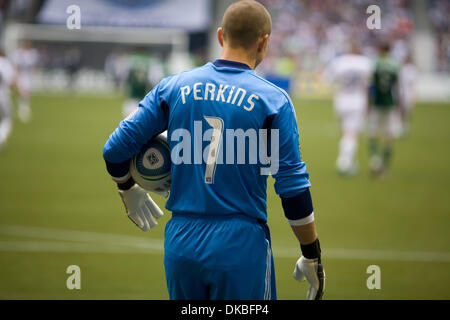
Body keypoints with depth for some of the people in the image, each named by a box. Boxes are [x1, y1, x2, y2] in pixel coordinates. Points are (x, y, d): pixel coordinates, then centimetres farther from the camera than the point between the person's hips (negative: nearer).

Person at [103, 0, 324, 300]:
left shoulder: (173, 87, 4)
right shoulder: (273, 100, -5)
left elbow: (115, 149, 6)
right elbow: (293, 189, -6)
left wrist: (128, 190, 27)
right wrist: (312, 257, 2)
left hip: (181, 243, 4)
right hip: (241, 246, -3)